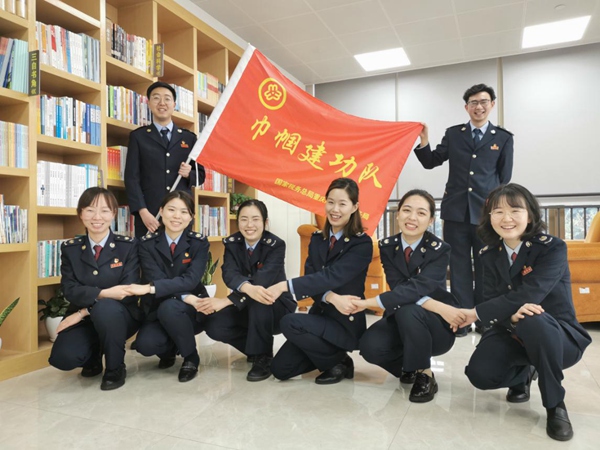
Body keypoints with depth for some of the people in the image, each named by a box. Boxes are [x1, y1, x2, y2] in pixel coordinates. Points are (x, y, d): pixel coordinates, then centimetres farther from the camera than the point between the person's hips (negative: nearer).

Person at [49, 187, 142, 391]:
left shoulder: (129, 245, -6)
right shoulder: (70, 248, 3)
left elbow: (128, 291, -13)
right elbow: (70, 289, -8)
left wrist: (86, 310, -18)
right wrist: (103, 293, -27)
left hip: (121, 315, -2)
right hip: (84, 318, 3)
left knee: (105, 308, -37)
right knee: (62, 358, -24)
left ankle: (116, 368, -10)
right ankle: (94, 357, 15)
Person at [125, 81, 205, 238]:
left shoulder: (189, 138, 14)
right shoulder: (138, 136, 9)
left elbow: (200, 174, 17)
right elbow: (131, 177, 1)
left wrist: (189, 174, -7)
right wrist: (143, 211, -12)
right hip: (149, 214, -1)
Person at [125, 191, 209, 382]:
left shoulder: (199, 243, -8)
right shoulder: (147, 243, -4)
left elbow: (190, 280, -21)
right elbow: (155, 279, -15)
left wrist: (150, 288, -33)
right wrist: (184, 297, -31)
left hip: (192, 311, -1)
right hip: (159, 312, 2)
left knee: (169, 307, -34)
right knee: (145, 344, -27)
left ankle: (191, 356, -7)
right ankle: (169, 349, 12)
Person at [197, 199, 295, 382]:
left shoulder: (276, 245, -19)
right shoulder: (232, 243, -7)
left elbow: (262, 281, -32)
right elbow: (229, 274, -26)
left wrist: (226, 301, -41)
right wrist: (248, 288, -50)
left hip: (276, 307, -4)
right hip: (245, 307, 5)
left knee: (258, 303, -36)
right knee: (214, 326, -19)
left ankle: (264, 357, -14)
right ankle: (255, 347, 8)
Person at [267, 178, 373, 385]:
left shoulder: (362, 243, -13)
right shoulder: (317, 239, 6)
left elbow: (332, 276, -25)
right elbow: (312, 277, -7)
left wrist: (285, 286, -32)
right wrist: (332, 298, -28)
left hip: (346, 323, -6)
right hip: (319, 315, 6)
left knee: (290, 323, -28)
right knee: (280, 369, -1)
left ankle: (338, 363, -4)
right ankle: (330, 355, 22)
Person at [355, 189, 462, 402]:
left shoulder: (440, 249, -15)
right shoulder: (387, 246, -5)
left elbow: (418, 287, -30)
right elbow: (398, 288, -17)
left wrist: (370, 302, -37)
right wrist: (435, 306, -33)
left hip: (435, 325, -3)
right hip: (400, 321, 3)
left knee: (408, 311, -36)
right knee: (370, 346, -27)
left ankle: (425, 376, -10)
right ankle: (408, 366, 8)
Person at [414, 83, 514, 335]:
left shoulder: (503, 138, 7)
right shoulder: (453, 134, 9)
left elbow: (505, 179, 9)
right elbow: (431, 162, 8)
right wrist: (424, 141, -7)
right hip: (456, 210, 1)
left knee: (485, 268, 8)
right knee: (459, 267, 5)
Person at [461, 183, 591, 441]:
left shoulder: (552, 248, -16)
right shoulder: (490, 255, -1)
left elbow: (529, 294, -28)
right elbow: (491, 301, -9)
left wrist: (476, 313, -26)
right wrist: (512, 317, -34)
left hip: (559, 335, -4)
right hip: (512, 334, 4)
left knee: (533, 321, -39)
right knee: (479, 374, -22)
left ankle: (555, 405, -14)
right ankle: (523, 374, 17)